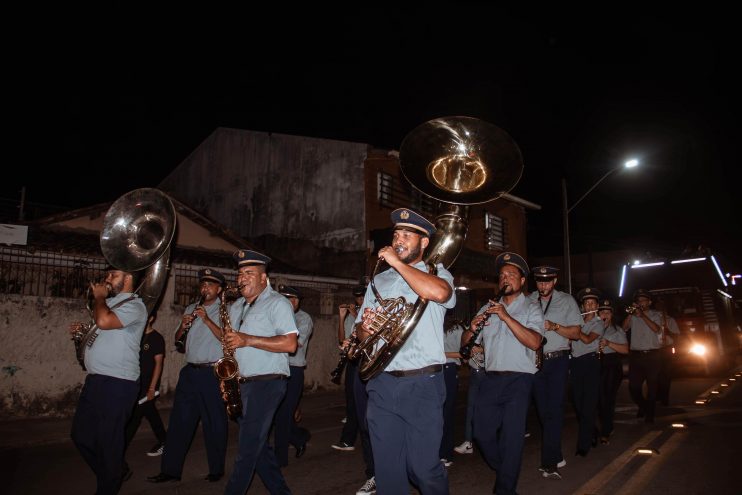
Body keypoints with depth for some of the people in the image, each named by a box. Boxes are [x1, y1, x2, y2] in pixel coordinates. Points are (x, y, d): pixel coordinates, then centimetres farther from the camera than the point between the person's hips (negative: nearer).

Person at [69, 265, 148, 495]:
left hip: (117, 383, -10)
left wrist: (99, 297, -11)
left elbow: (104, 321, -28)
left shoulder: (134, 305, -11)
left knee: (108, 441, 0)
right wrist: (83, 329, 11)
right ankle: (115, 474, 33)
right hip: (95, 380, 10)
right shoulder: (109, 302, 17)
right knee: (81, 434, 17)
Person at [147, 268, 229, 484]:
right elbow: (178, 339, 17)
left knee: (214, 423, 4)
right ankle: (170, 469, 18)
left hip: (213, 372, -5)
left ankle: (216, 470, 17)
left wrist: (207, 319, -21)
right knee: (179, 421, 8)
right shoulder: (191, 309, 15)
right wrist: (182, 326, -4)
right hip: (189, 371, 5)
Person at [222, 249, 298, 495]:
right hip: (242, 383, 8)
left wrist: (248, 340, -21)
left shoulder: (277, 303, -8)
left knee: (248, 447, -6)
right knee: (257, 444, 14)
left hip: (267, 382, -8)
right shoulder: (237, 307, 17)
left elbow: (290, 344, -18)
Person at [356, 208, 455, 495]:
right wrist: (364, 327, -7)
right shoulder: (379, 281, 16)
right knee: (387, 469, 9)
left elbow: (439, 292, -23)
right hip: (382, 385, 4)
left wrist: (395, 261, -15)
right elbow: (360, 332, 17)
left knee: (423, 468, 1)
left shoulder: (436, 272, 3)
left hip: (422, 385, -4)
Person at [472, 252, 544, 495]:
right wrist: (473, 327, -10)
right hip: (491, 379, 4)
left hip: (518, 381, -4)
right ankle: (503, 469, 33)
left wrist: (506, 316, -20)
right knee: (482, 432, 7)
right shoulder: (488, 308, 14)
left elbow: (534, 342, -16)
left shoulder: (531, 308, 2)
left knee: (512, 436, -3)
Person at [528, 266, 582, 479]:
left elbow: (576, 333, 2)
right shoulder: (528, 301, 7)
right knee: (543, 411, 7)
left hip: (557, 360, -2)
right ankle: (556, 456, 21)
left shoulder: (566, 300, 5)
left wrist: (554, 326, -14)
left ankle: (550, 462, -4)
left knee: (554, 409, -9)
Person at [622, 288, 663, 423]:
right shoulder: (633, 316, 11)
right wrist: (631, 313, -14)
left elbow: (657, 329, -12)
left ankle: (649, 414, 15)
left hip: (652, 355, -1)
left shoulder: (655, 314, 7)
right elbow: (624, 328, -4)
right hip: (636, 355, 1)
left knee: (652, 386, 1)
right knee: (633, 387, -1)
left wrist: (642, 315, -18)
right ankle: (642, 406, 26)